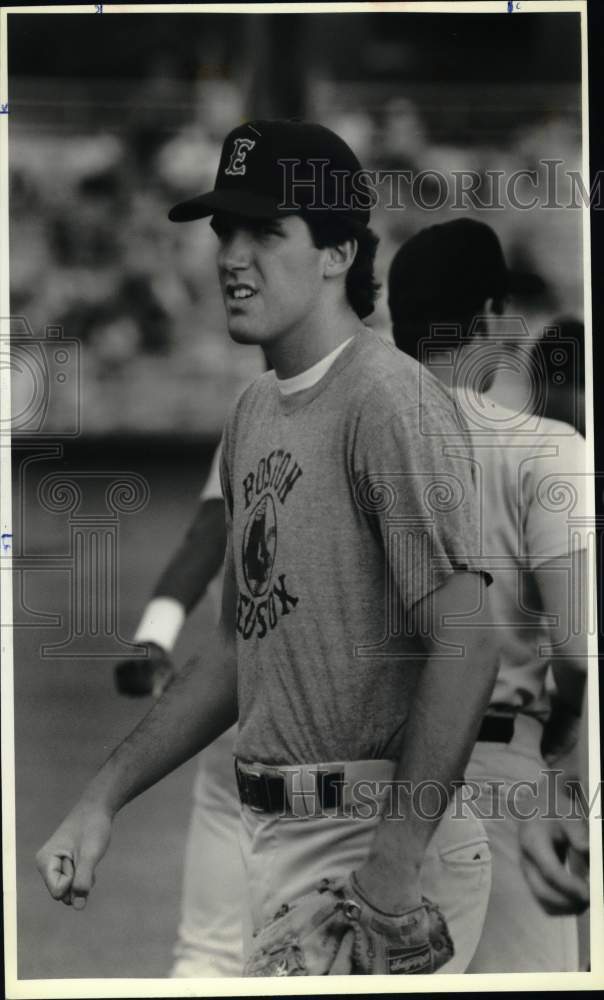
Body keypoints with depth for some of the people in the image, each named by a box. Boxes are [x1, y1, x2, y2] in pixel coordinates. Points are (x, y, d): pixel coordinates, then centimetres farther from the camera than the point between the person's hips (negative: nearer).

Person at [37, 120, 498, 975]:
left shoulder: (390, 399, -14)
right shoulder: (254, 413, 15)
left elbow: (465, 644, -22)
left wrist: (395, 864, -26)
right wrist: (104, 799, 16)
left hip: (377, 833, -8)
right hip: (274, 838, 8)